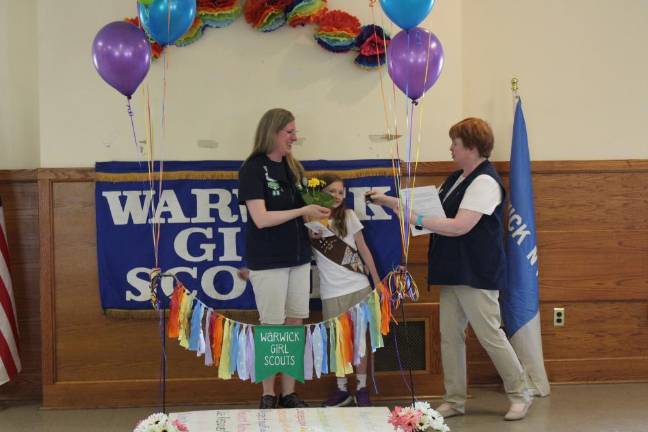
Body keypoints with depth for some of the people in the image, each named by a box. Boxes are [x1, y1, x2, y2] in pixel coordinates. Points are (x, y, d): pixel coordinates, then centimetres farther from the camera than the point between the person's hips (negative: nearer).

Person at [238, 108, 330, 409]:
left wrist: (316, 212, 1)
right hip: (268, 262, -6)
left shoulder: (293, 167, 9)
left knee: (295, 327, 8)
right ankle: (268, 396, 14)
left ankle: (289, 393, 18)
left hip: (298, 258, 6)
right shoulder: (253, 169, -10)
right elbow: (261, 218, -18)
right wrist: (303, 211, -19)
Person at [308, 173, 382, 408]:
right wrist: (309, 236, -18)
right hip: (331, 292, 0)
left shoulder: (349, 216, 3)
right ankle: (342, 390, 16)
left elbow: (363, 249, 7)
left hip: (358, 287, 0)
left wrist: (377, 281, 7)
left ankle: (362, 388, 13)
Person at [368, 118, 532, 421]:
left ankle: (519, 395, 14)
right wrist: (388, 201, 14)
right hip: (453, 272, 9)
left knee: (490, 335, -2)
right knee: (450, 337, 9)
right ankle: (454, 401, 17)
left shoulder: (485, 181, -16)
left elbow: (460, 226, -24)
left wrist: (417, 220, -21)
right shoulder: (456, 179, 14)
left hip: (477, 274, -9)